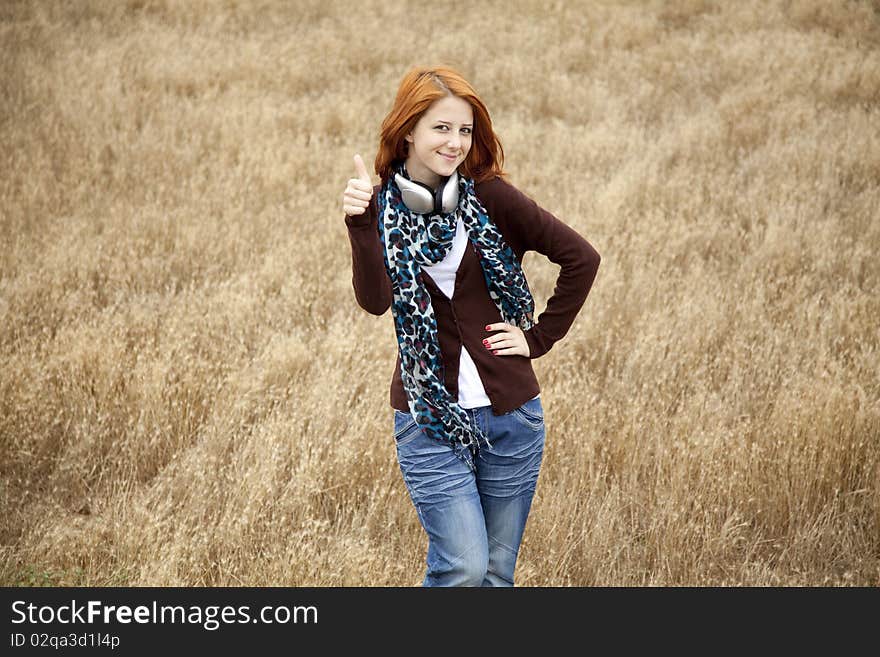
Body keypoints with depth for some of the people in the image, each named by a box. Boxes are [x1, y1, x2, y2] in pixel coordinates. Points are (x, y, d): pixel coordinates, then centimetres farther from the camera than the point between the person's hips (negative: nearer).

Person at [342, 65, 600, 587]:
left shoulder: (490, 198, -3)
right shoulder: (384, 209, -1)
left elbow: (581, 257, 1)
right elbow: (375, 300, -17)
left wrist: (540, 337, 1)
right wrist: (361, 224, -28)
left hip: (510, 412, 1)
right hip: (430, 419, -1)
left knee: (496, 573, 9)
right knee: (463, 568, -13)